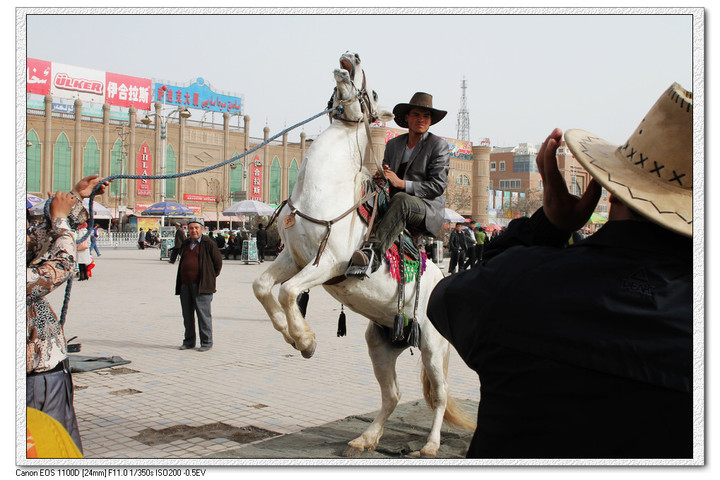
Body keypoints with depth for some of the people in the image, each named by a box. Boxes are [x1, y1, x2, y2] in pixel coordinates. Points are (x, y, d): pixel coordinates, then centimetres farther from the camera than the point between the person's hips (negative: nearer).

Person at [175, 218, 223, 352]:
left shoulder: (209, 244, -3)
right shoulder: (185, 244, 16)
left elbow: (218, 262, 1)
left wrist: (211, 277, 3)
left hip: (201, 285, -6)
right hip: (185, 284, 6)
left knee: (203, 314, -4)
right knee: (187, 315, 10)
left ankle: (206, 342, 4)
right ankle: (189, 341, 21)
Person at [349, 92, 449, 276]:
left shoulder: (439, 145, 2)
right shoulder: (393, 145, 18)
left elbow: (438, 185, -7)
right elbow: (386, 176, 21)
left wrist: (402, 184, -16)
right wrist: (380, 176, -6)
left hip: (429, 210, -6)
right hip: (399, 208, 6)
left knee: (400, 199, -38)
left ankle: (374, 250, -54)